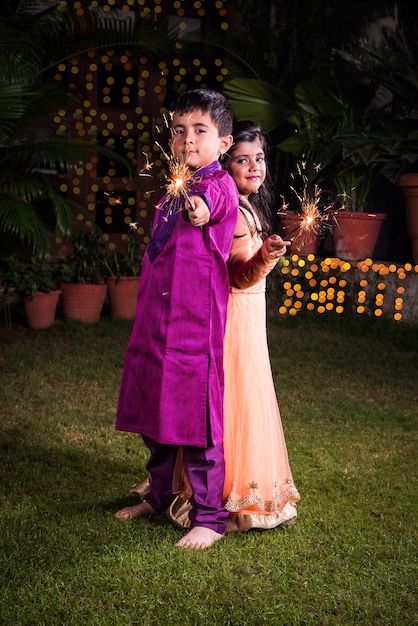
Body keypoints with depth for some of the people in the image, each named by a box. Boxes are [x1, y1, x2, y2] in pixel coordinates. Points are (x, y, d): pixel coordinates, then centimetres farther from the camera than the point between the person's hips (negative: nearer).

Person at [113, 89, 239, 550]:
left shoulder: (220, 187, -7)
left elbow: (205, 209, -31)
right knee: (153, 411, 17)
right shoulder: (174, 189, 16)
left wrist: (197, 209, -50)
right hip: (156, 318, 8)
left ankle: (209, 518, 6)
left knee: (196, 416, -5)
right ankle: (160, 496, 35)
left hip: (196, 321, -8)